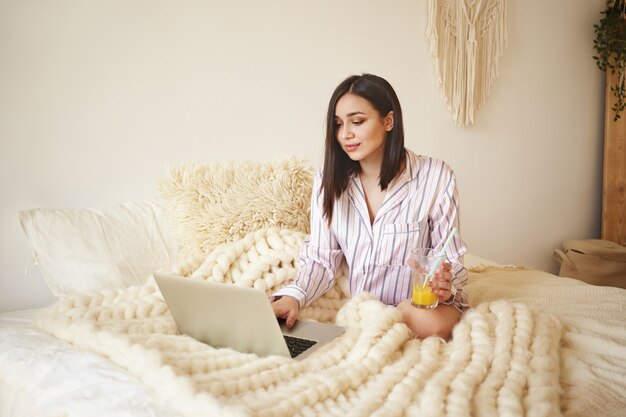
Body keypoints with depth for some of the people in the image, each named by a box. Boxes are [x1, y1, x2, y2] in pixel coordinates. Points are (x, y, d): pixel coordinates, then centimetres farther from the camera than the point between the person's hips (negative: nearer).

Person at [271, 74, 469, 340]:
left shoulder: (435, 176, -11)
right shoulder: (329, 180, -2)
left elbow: (450, 257, -4)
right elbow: (320, 258, -2)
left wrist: (445, 286, -27)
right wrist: (293, 297, -21)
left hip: (418, 305, -1)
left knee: (431, 323, -36)